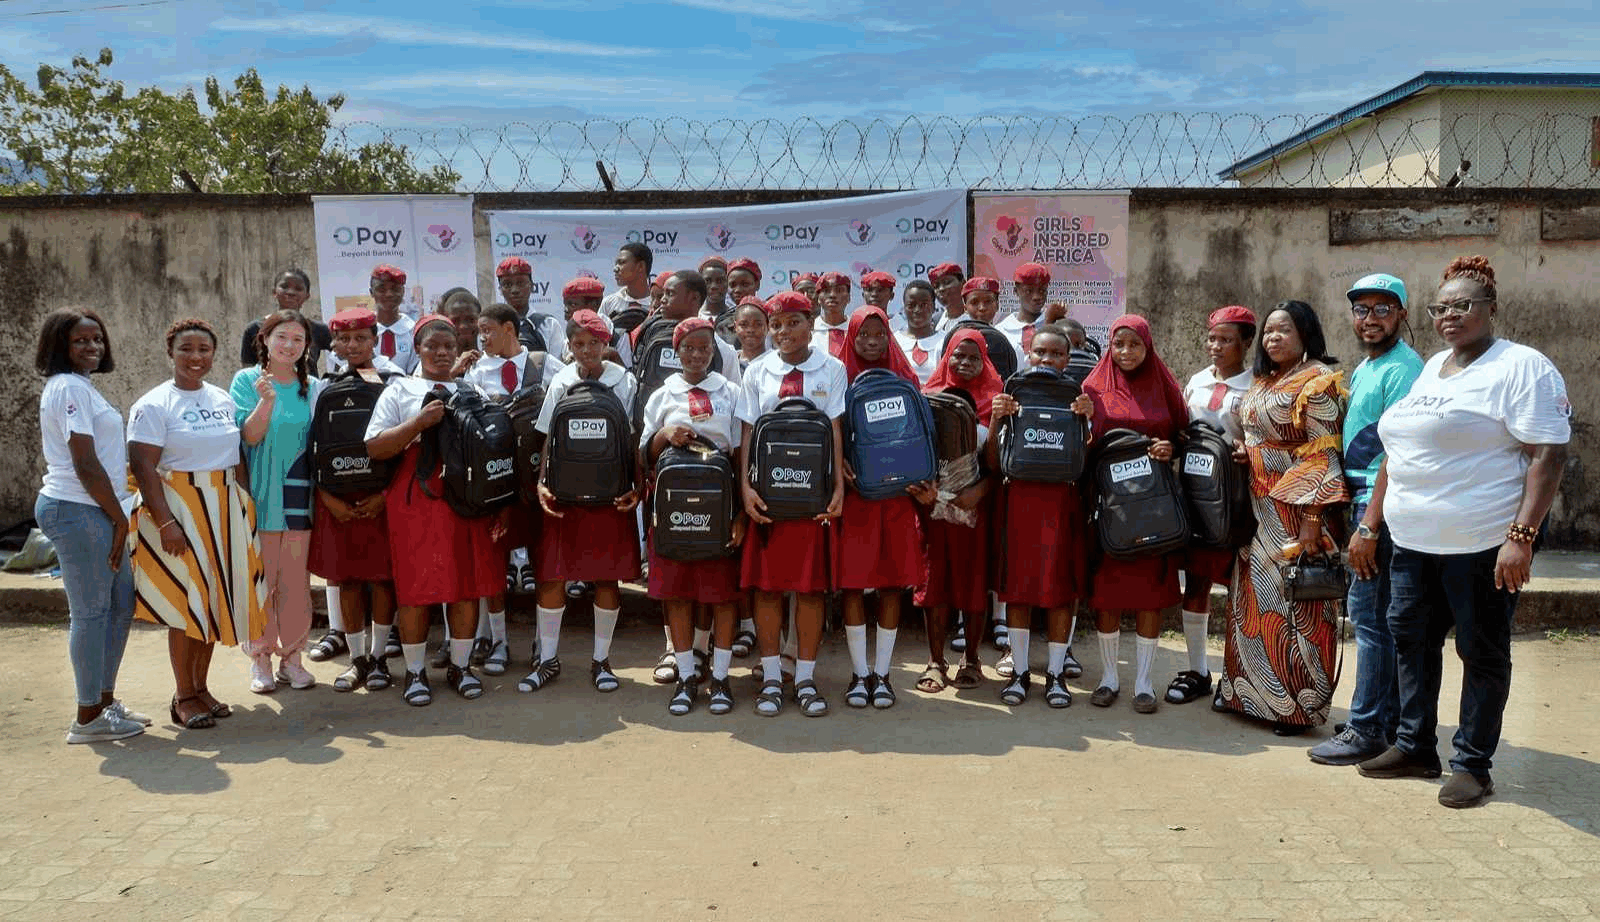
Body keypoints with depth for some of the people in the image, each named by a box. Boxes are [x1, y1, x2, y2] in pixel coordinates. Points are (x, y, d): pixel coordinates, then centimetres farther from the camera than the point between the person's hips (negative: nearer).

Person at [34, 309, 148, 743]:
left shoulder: (80, 386, 19)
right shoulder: (69, 387, -12)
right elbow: (85, 464, -17)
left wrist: (117, 516, 15)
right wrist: (119, 517, -11)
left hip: (93, 511, 10)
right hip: (78, 511, -10)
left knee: (121, 605, 15)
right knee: (90, 613, -3)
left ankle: (105, 701, 25)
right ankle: (88, 718, 6)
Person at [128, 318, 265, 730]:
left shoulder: (223, 399, 12)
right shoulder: (154, 404, -7)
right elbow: (144, 467, -13)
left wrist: (246, 506, 9)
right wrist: (165, 522, -21)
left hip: (223, 510, 6)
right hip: (178, 507, -6)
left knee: (215, 600, 9)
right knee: (186, 603, -3)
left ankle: (201, 687, 21)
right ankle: (184, 697, 9)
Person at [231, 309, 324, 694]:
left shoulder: (314, 388, 9)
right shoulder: (247, 381, 2)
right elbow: (249, 436, -9)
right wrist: (267, 400, -24)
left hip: (301, 495, 2)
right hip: (261, 495, -2)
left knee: (296, 582, 4)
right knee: (260, 580, 1)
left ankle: (291, 655, 15)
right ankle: (260, 657, 13)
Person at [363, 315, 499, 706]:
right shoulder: (399, 391, 7)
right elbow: (375, 447, -2)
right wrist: (419, 422, -14)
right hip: (415, 502, -3)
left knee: (468, 584, 5)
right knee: (415, 586, 0)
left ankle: (460, 666, 20)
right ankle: (415, 672, 15)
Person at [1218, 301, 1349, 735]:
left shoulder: (1317, 382, -10)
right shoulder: (1263, 383, 15)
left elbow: (1322, 455, -16)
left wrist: (1310, 520, -20)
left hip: (1294, 509, -8)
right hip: (1258, 507, 8)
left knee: (1292, 602, -2)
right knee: (1253, 597, 12)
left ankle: (1297, 703, 8)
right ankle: (1249, 688, 23)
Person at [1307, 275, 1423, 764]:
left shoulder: (1402, 368, -12)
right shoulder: (1363, 369, 17)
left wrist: (1369, 526, -20)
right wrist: (1358, 516, 13)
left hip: (1382, 504, -10)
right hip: (1363, 499, 10)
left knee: (1369, 612, -6)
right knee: (1379, 614, 14)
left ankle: (1368, 730, 2)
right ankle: (1388, 719, 24)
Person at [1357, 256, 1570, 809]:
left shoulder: (1521, 367, -8)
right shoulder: (1430, 368, 15)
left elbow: (1549, 455, -16)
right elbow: (1397, 452, 18)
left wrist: (1522, 536, -24)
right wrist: (1371, 523, 16)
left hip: (1483, 544, -7)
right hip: (1414, 540, 8)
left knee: (1482, 653, 4)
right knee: (1411, 640, 12)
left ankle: (1473, 764, 16)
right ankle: (1415, 748, 25)